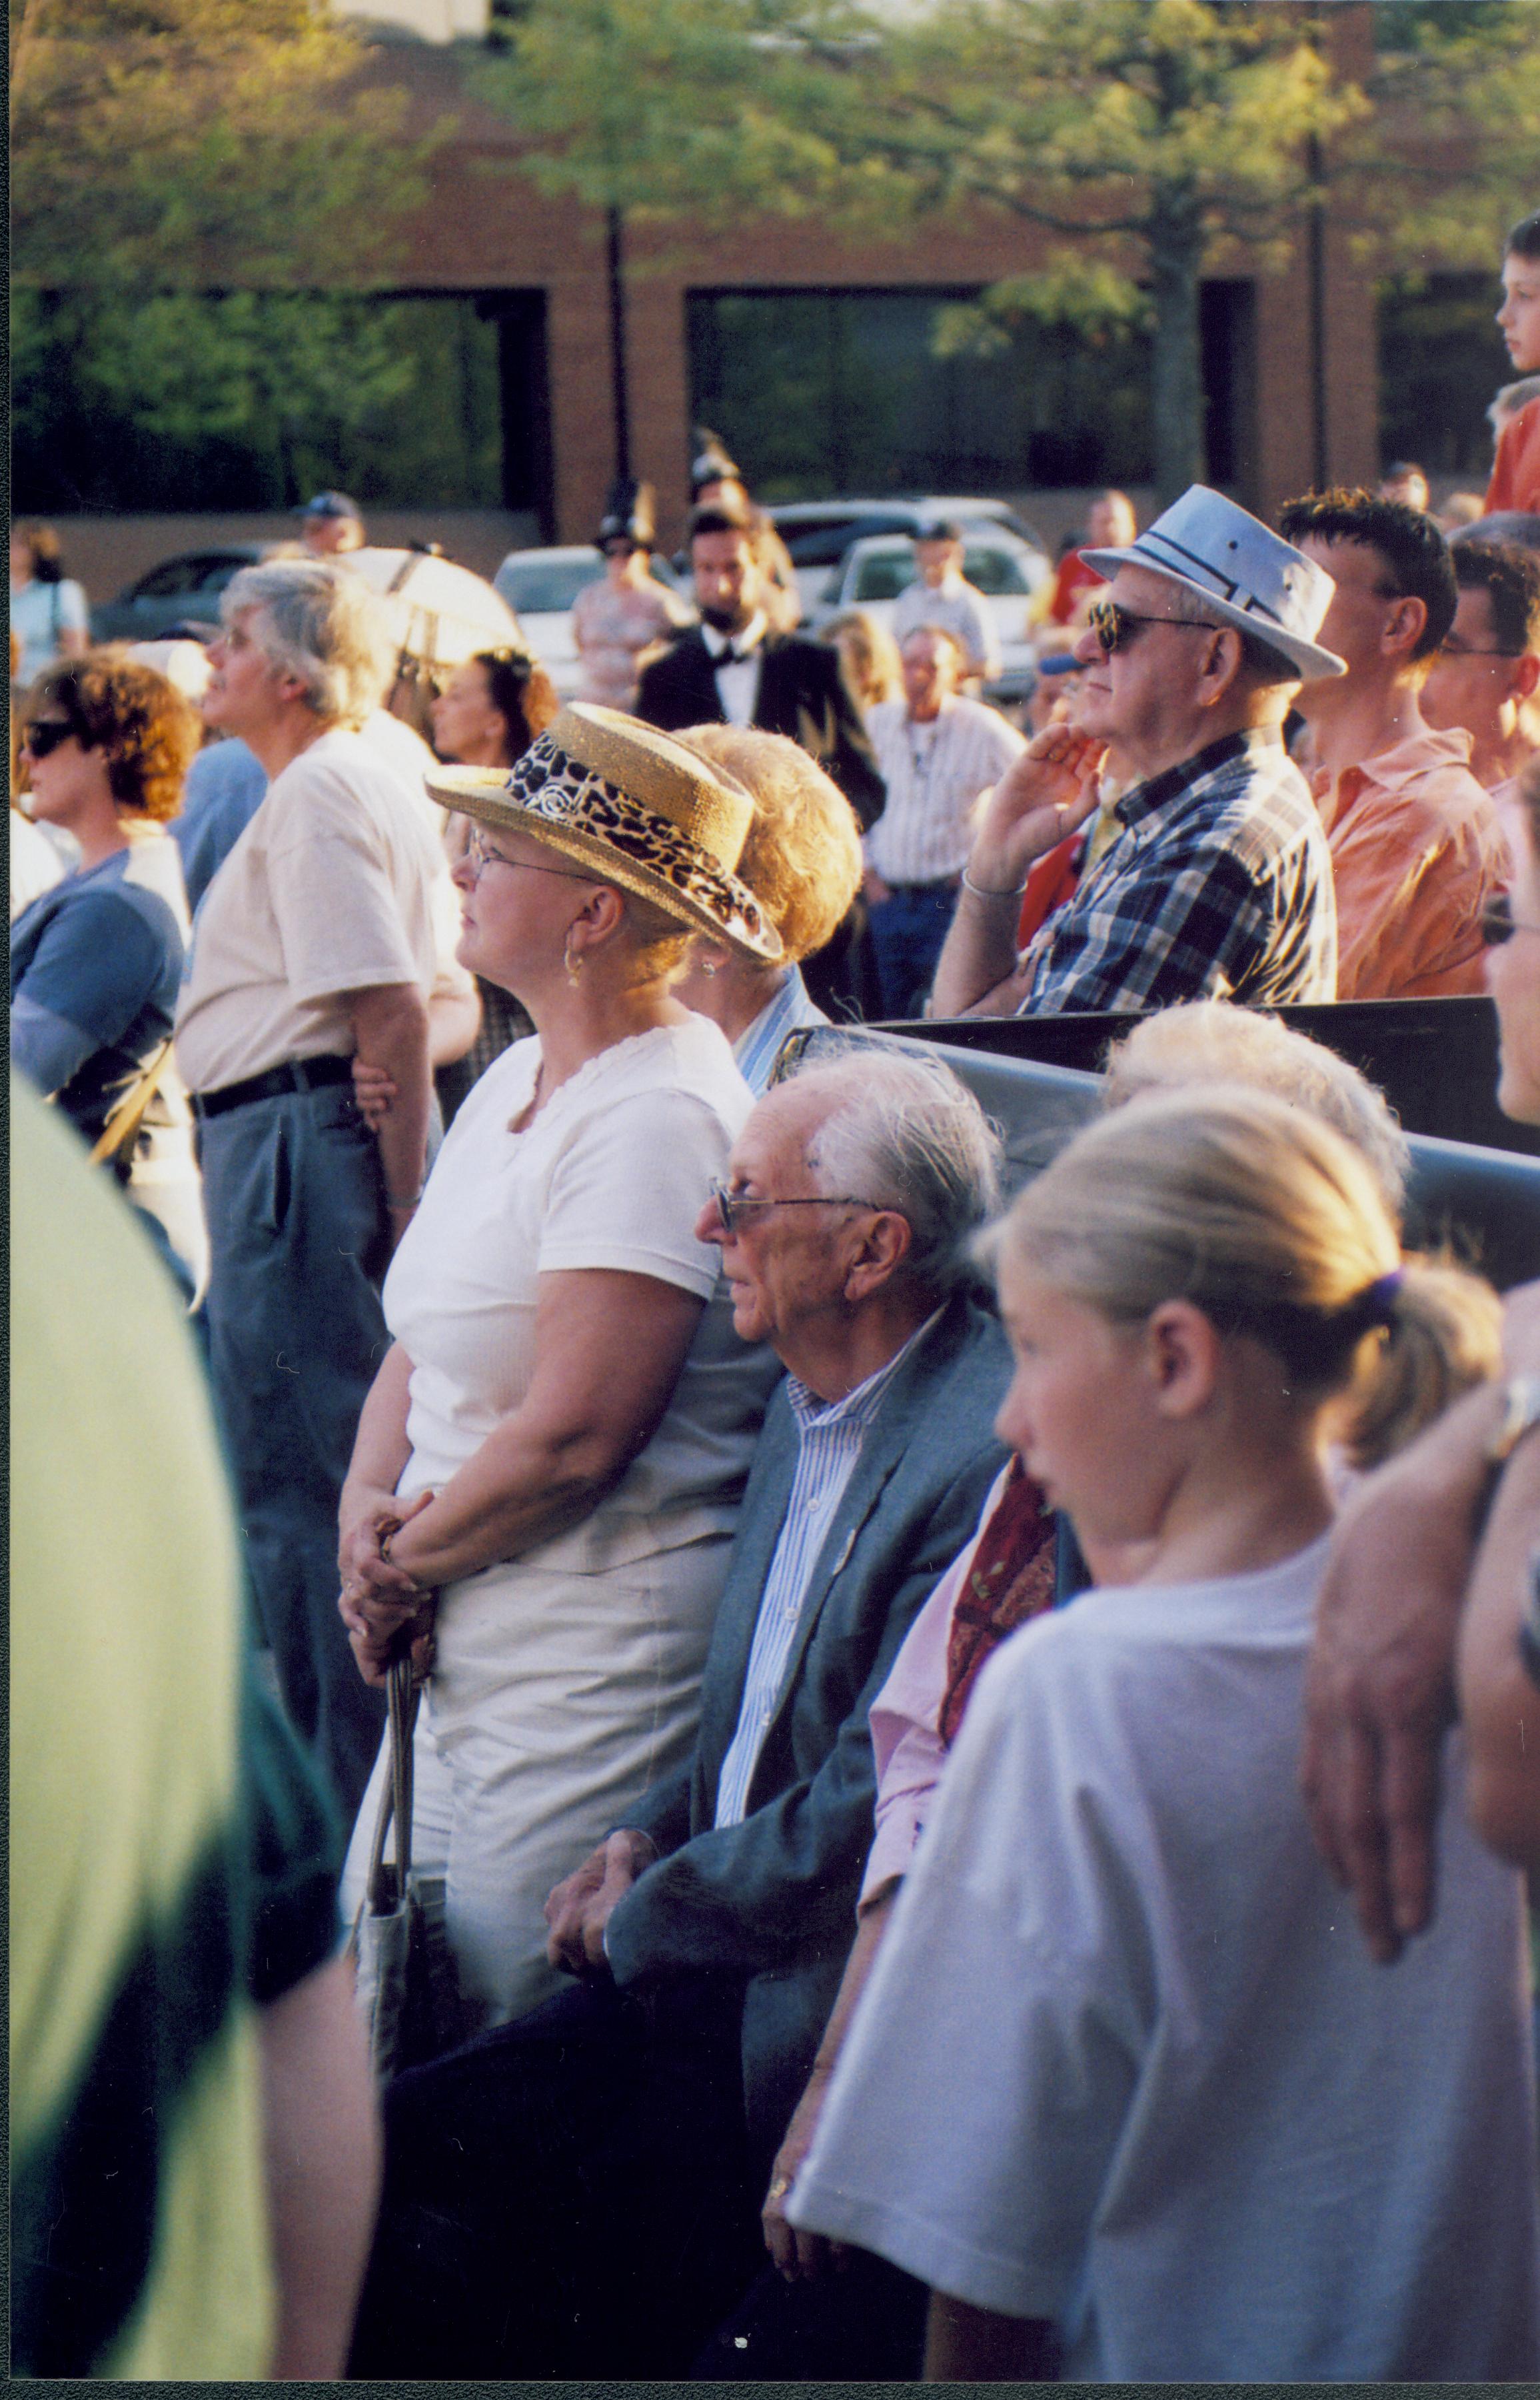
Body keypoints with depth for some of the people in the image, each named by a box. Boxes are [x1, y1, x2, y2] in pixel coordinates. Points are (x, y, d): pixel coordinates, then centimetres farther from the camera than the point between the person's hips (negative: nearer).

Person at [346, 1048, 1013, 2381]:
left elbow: (863, 1815, -20)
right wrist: (648, 1836, 7)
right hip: (709, 1952, 9)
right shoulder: (809, 1400, 11)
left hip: (811, 2004, -9)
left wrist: (646, 1913, -6)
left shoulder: (983, 1463, -20)